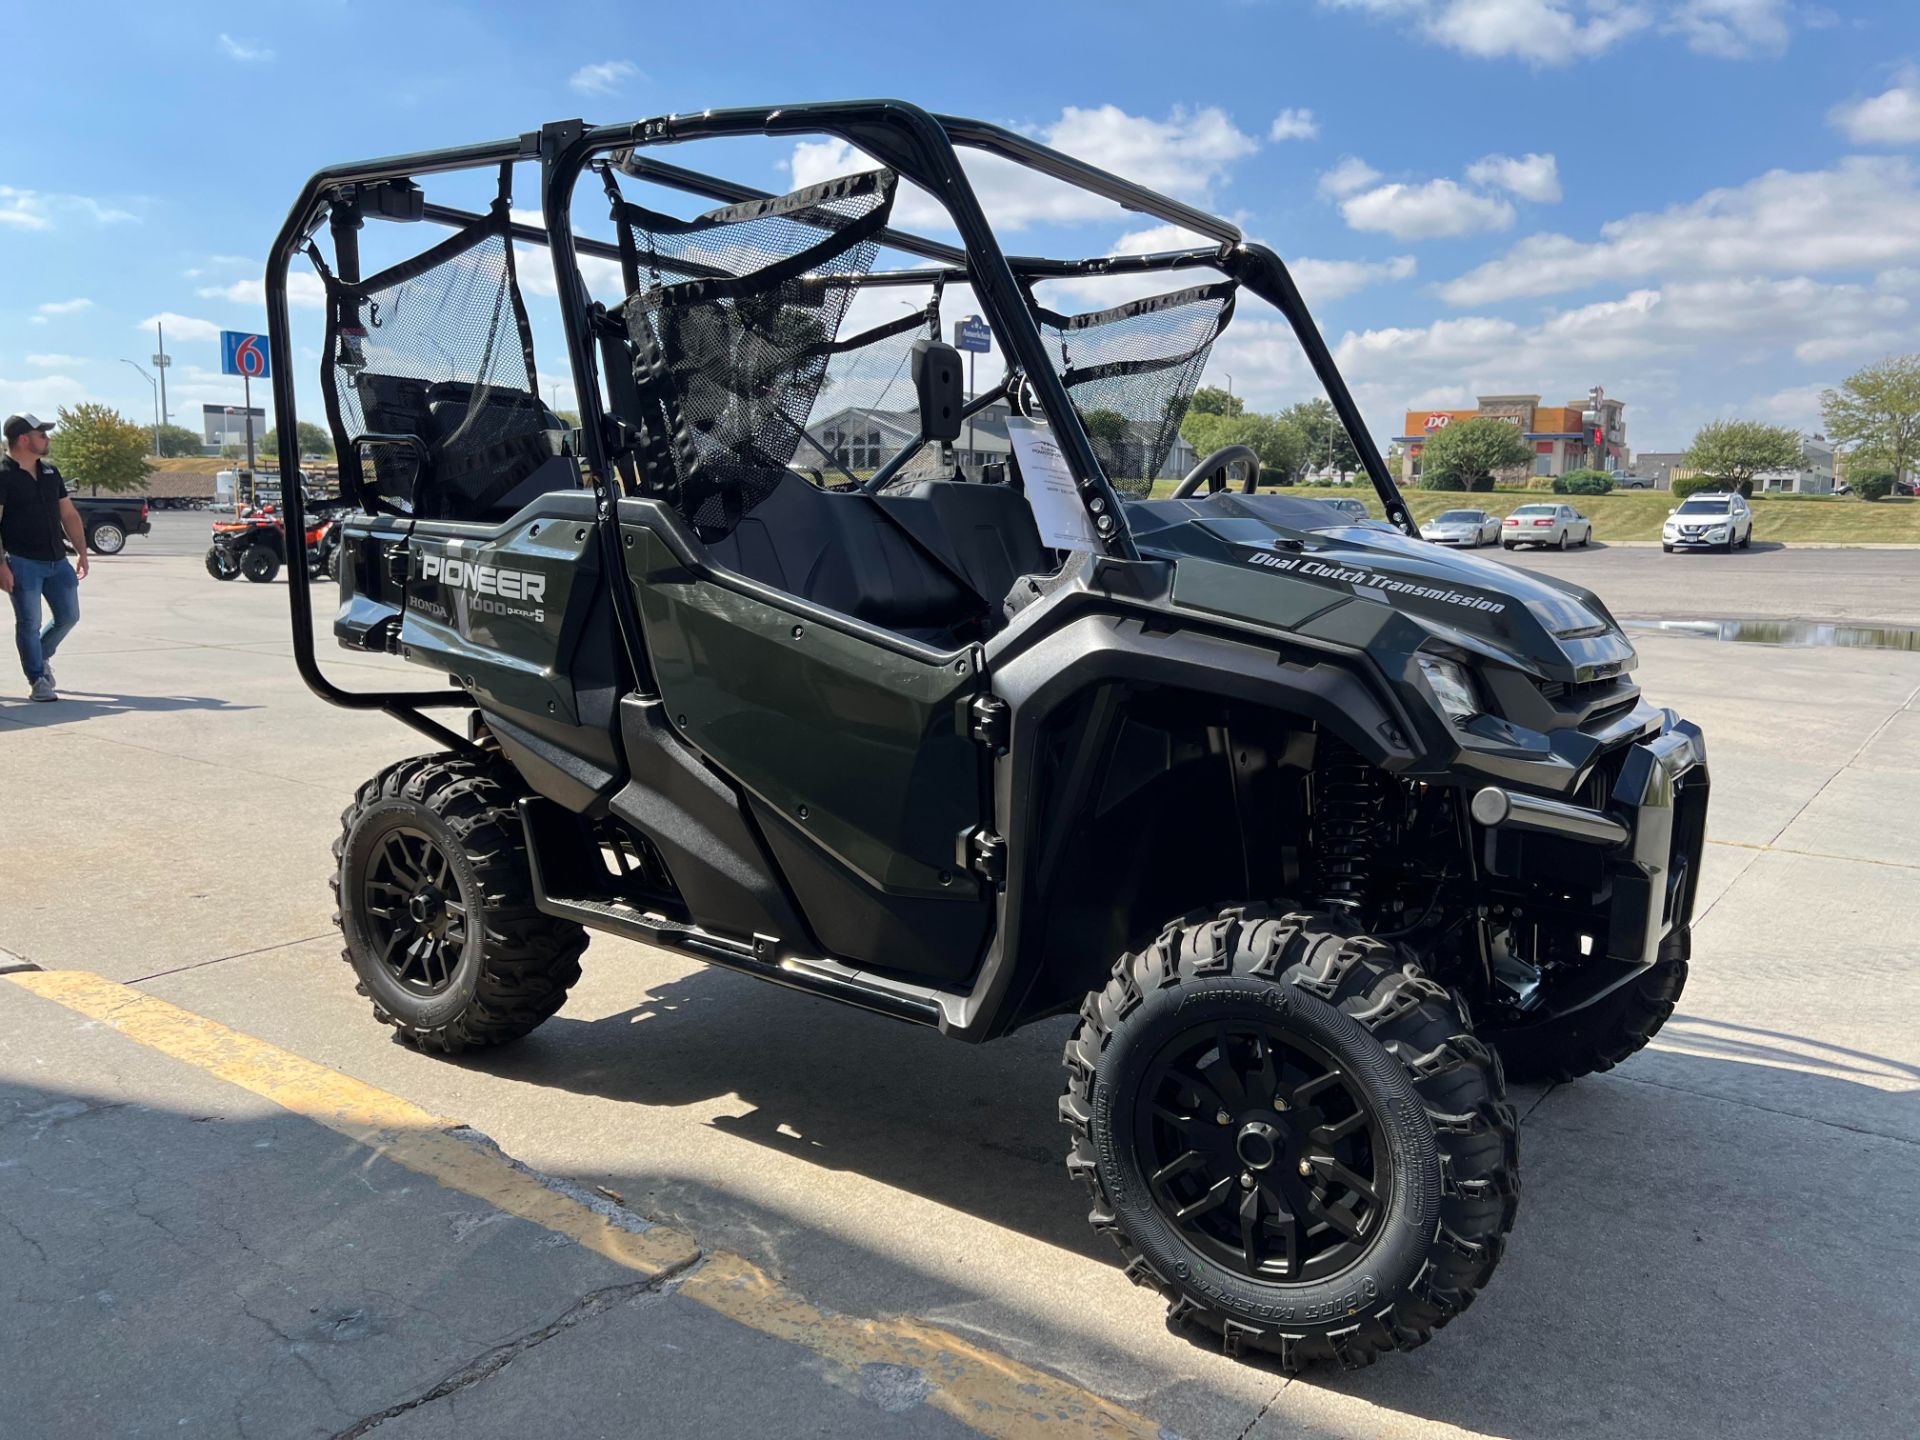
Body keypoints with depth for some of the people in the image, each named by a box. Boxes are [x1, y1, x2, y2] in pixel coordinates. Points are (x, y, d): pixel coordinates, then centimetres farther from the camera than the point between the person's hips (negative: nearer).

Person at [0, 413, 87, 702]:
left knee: (68, 616, 10)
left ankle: (41, 656, 35)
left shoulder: (50, 471, 13)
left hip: (56, 561, 6)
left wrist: (81, 551, 11)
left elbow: (69, 515, 17)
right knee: (29, 623, 0)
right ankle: (38, 680, 9)